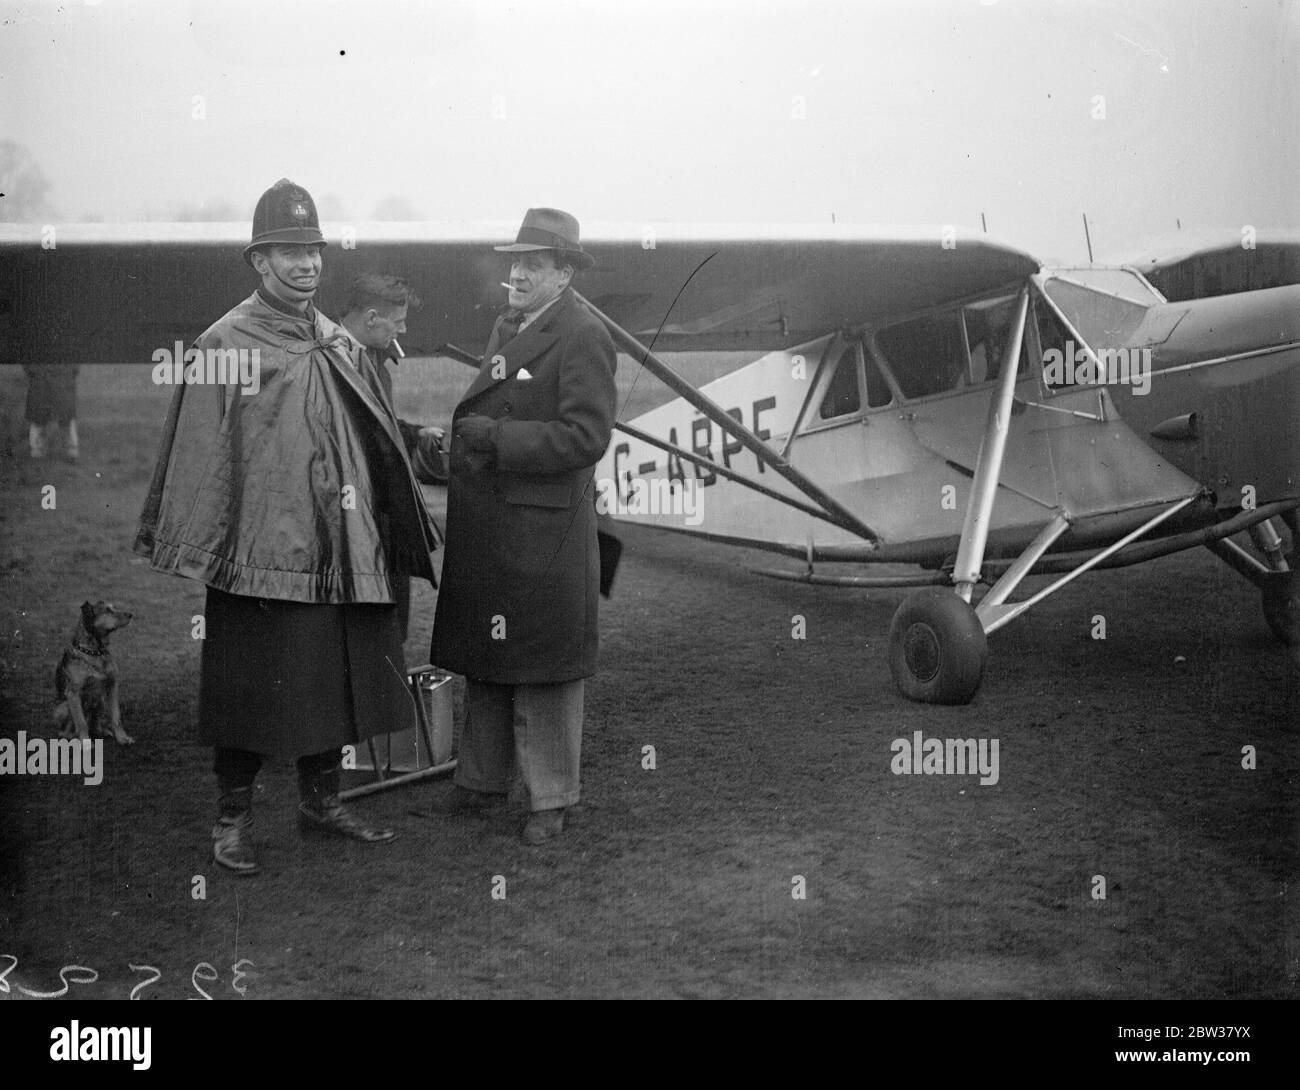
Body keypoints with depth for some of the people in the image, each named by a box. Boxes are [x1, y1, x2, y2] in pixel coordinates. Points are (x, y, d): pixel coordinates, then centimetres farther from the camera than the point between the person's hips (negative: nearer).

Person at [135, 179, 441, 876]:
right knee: (249, 683, 1)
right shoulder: (223, 345, -6)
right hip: (259, 552, -6)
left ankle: (321, 799, 28)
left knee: (335, 679, 12)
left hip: (338, 551, 6)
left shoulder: (339, 345, 13)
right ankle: (233, 816, 15)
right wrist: (193, 550, -13)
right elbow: (197, 455, -9)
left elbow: (372, 445, 17)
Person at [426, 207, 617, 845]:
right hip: (484, 530, 8)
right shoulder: (506, 328, 16)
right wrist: (464, 433, 7)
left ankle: (550, 801, 13)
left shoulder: (583, 338, -11)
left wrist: (495, 436, -19)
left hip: (544, 535, -8)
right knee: (483, 662, 15)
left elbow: (585, 436, -19)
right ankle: (482, 782, 28)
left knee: (542, 671, 1)